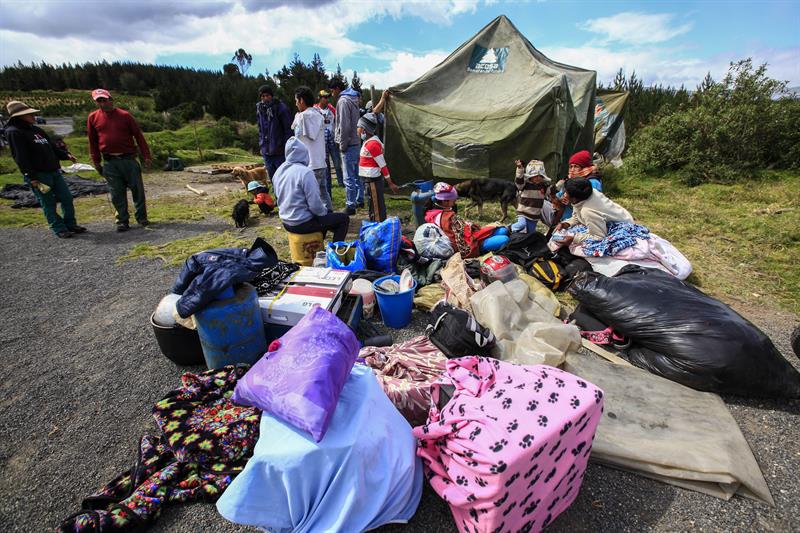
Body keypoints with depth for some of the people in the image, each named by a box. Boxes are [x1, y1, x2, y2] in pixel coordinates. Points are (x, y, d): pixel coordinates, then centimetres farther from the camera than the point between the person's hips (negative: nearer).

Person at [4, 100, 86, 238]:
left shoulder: (36, 130, 17)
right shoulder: (13, 132, -8)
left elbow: (52, 147, 24)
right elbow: (20, 157, -14)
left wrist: (66, 154, 7)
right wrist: (31, 177, -20)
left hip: (54, 171, 7)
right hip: (38, 175, -7)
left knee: (67, 198, 7)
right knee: (49, 204, 0)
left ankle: (71, 224, 18)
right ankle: (59, 229, 7)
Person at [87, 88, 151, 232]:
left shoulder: (124, 115, 2)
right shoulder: (93, 117, 7)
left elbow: (138, 135, 2)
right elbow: (93, 141, 11)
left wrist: (146, 156, -3)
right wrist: (96, 162, 10)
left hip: (128, 159, -1)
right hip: (109, 162, 2)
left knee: (137, 189, 2)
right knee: (117, 193, 3)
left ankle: (141, 217, 14)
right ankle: (122, 221, 10)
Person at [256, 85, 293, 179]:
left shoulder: (281, 108, -8)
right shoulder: (260, 109, 10)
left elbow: (288, 130, -9)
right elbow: (260, 130, 18)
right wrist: (262, 145, 11)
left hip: (280, 152, -6)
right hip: (266, 152, 6)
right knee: (273, 180, 12)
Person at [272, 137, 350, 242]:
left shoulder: (278, 171, 3)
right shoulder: (305, 172, -21)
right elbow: (315, 204, -23)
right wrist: (324, 211, 0)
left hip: (286, 222, 8)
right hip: (302, 223, -8)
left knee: (325, 216, 30)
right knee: (343, 219, 4)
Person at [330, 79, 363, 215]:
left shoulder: (343, 101, -13)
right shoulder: (352, 99, 16)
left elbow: (344, 126, -19)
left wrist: (342, 145, -12)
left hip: (350, 144, -10)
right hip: (357, 142, 10)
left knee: (349, 178, -6)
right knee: (357, 174, 17)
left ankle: (350, 206, -2)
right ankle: (360, 200, 27)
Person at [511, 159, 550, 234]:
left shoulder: (543, 186, 6)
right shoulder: (524, 184, -11)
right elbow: (519, 180, -31)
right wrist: (520, 168, -47)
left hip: (535, 215, 5)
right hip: (523, 213, -5)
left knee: (530, 232, 11)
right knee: (522, 224, -32)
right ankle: (511, 228, -1)